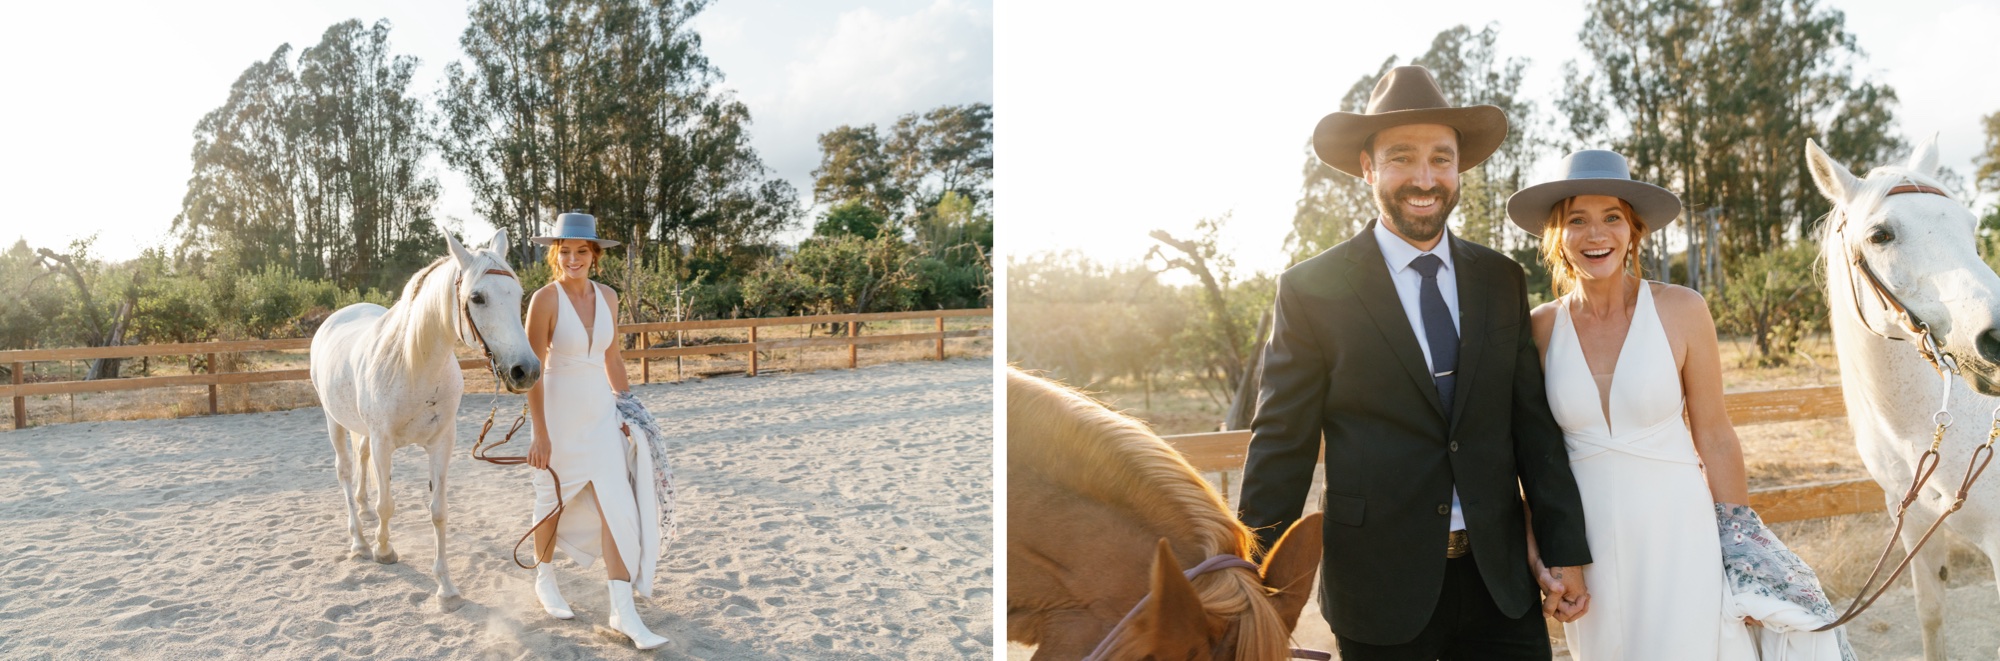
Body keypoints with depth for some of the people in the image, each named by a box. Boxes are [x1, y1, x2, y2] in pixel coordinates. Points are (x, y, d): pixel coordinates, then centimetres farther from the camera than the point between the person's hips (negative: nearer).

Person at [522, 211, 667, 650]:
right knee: (554, 502, 14)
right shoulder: (544, 300, -15)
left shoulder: (607, 297, 1)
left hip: (601, 413, 4)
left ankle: (623, 611, -3)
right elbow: (533, 372, -16)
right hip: (559, 412, -4)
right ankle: (544, 580, 39)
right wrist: (540, 435, -18)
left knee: (616, 506, -4)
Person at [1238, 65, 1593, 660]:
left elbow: (1533, 424, 7)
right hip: (1380, 588, -3)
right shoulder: (1312, 290, -7)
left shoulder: (1502, 281, 5)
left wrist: (1566, 552, 5)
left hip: (1501, 581, 4)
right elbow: (1281, 450, -7)